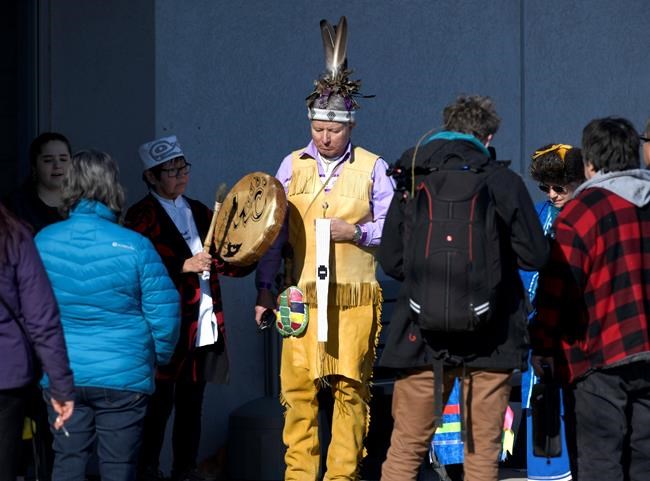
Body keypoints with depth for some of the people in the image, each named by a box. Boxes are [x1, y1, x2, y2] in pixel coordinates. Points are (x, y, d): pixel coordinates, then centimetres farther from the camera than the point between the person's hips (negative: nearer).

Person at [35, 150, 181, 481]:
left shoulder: (42, 242, -3)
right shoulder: (134, 246, -12)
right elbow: (164, 312, -10)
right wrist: (159, 357, 8)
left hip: (61, 376, 3)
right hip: (123, 377, -2)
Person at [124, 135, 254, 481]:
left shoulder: (199, 212, 17)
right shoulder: (142, 216, -3)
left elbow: (228, 265, 17)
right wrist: (184, 267, -20)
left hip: (205, 329, 6)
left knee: (191, 405, 10)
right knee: (160, 404, -5)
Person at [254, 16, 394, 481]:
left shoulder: (372, 168, 4)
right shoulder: (292, 165, 9)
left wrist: (356, 232, -12)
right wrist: (265, 287, 6)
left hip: (355, 295, -1)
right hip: (303, 294, 2)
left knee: (351, 386, -1)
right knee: (298, 386, -3)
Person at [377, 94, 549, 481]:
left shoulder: (413, 180, 3)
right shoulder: (503, 182, -4)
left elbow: (391, 260, 3)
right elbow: (535, 255, -4)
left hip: (422, 333, 2)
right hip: (490, 334, -2)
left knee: (406, 448, 8)